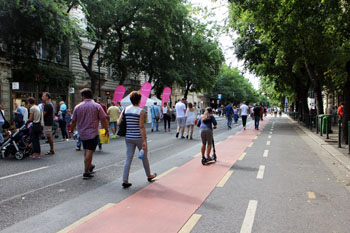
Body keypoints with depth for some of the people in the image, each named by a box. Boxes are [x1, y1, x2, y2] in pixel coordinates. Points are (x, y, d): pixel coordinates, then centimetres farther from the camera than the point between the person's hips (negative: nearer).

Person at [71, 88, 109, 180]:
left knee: (86, 151, 20)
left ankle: (90, 166, 36)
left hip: (82, 133, 4)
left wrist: (72, 130, 22)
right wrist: (107, 130, 1)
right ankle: (86, 173, -1)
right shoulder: (97, 106, -6)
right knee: (89, 151, -3)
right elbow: (103, 119, -8)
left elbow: (73, 121, 7)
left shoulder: (77, 107, 1)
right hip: (93, 133, -4)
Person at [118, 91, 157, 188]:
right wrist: (144, 141, -13)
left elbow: (119, 123, 0)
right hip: (139, 137, -4)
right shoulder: (141, 111, -12)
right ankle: (149, 176, 32)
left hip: (128, 137, 4)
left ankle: (125, 181, 4)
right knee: (144, 157, 14)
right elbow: (141, 127, -16)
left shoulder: (125, 109, 2)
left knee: (128, 158, 7)